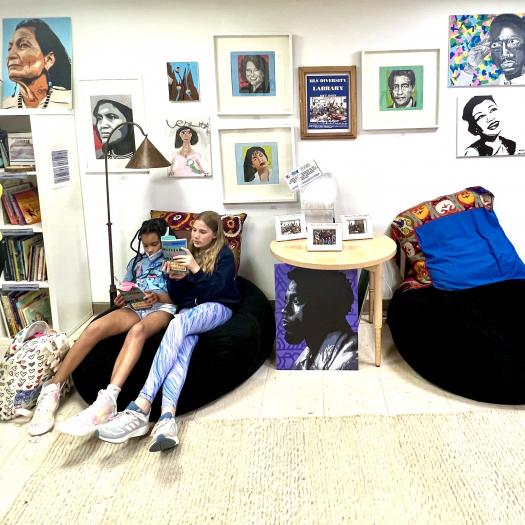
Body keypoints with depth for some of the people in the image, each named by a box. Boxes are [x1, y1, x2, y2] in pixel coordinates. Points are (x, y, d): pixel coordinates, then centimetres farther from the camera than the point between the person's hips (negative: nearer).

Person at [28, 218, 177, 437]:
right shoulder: (136, 262, 28)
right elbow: (124, 292, 24)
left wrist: (158, 296, -15)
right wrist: (120, 300, -1)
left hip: (162, 307, -4)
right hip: (134, 308, 5)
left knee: (137, 331, -43)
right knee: (95, 328, -30)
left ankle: (107, 400, -63)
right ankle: (52, 389, -29)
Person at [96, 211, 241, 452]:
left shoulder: (224, 254, 7)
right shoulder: (187, 253, 21)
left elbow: (216, 290, -5)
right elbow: (176, 297, 16)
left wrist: (196, 269, -16)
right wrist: (174, 279, -4)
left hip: (216, 308, -4)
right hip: (189, 311, 4)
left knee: (178, 324, -37)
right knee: (181, 346, -33)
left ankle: (141, 408, -49)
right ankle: (167, 418, -58)